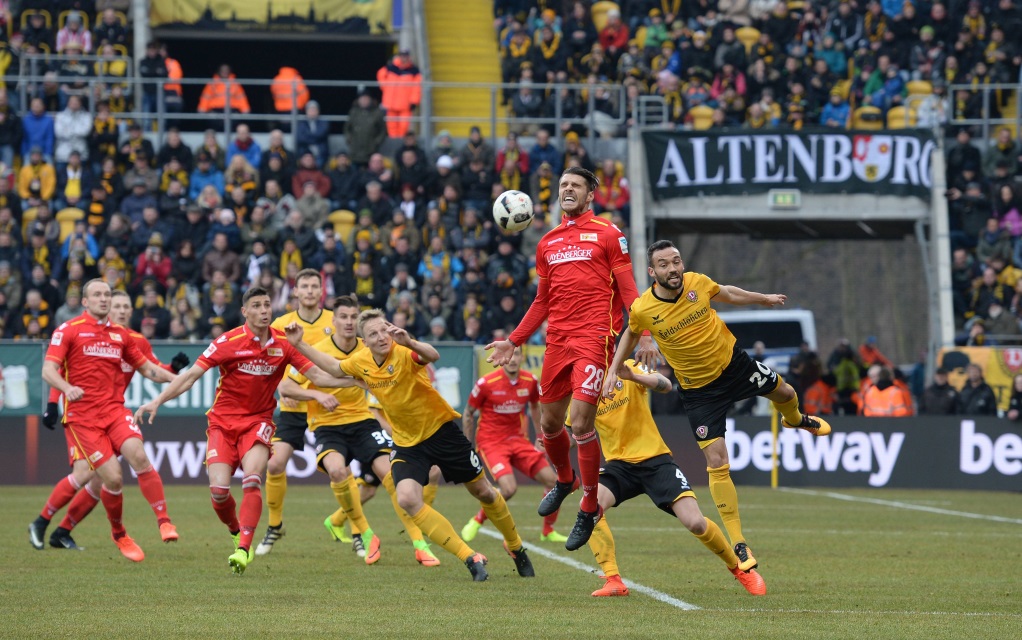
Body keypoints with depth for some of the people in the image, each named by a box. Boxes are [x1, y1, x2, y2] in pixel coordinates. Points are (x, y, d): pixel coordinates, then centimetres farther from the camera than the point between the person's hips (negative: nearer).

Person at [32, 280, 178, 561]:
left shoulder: (120, 334, 14)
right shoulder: (69, 330, -1)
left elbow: (146, 368, 22)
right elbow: (48, 370, -9)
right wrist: (68, 388, -29)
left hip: (114, 409, 4)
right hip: (82, 417, -4)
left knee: (138, 455, -23)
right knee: (113, 478, -12)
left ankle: (164, 522, -20)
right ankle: (119, 534, 13)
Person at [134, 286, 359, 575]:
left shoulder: (283, 343, -2)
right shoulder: (229, 342, -12)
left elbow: (316, 374, 5)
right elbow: (192, 375, -12)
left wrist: (354, 380, -7)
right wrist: (157, 401, -19)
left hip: (258, 421, 1)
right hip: (223, 421, -1)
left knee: (251, 480, -24)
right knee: (219, 489, -14)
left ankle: (244, 548, -20)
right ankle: (237, 532, 17)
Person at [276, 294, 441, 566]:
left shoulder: (368, 351, -1)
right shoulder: (318, 352, -9)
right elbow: (284, 387, -6)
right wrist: (317, 395, -20)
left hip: (362, 421, 2)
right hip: (328, 426, -2)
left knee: (389, 472, -18)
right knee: (336, 469, -33)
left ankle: (420, 545, -12)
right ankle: (365, 536, -15)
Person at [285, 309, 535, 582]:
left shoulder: (404, 354, -23)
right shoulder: (361, 362, -4)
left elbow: (433, 356, -46)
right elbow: (334, 367, 18)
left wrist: (410, 342, -65)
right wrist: (299, 345, 12)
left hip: (441, 429, -4)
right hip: (407, 443, 4)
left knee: (483, 492, 7)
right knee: (407, 499, -21)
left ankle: (515, 547, 36)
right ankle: (471, 558, -12)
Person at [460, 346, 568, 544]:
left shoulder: (530, 381, -2)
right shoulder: (486, 383, -15)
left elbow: (535, 407, 19)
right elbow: (468, 414, -2)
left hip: (518, 440, 5)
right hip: (491, 442, -5)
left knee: (553, 481, -4)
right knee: (509, 488, -27)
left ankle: (548, 532, 16)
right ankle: (476, 522, -1)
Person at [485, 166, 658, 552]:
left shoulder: (607, 234, 2)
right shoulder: (548, 243, 17)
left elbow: (627, 289, -1)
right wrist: (513, 341, 20)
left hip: (594, 336, -6)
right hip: (557, 341, 6)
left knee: (580, 423, -15)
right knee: (550, 423, 11)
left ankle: (589, 508, -2)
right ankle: (565, 480, 41)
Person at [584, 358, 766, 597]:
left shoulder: (629, 368, -4)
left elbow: (665, 385, -22)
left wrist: (633, 376, -41)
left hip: (654, 459, -2)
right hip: (620, 463, 2)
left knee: (695, 523, -15)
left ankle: (739, 567, 11)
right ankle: (613, 581, -22)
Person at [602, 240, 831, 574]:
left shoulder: (697, 283, -16)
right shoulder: (642, 309, -21)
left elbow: (725, 293, 7)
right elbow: (631, 333, 4)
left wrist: (763, 298, 17)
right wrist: (614, 370, -1)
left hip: (732, 361, 3)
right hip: (699, 389, -3)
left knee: (783, 392, 24)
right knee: (717, 463, -10)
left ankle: (795, 420, 66)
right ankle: (739, 544, 0)